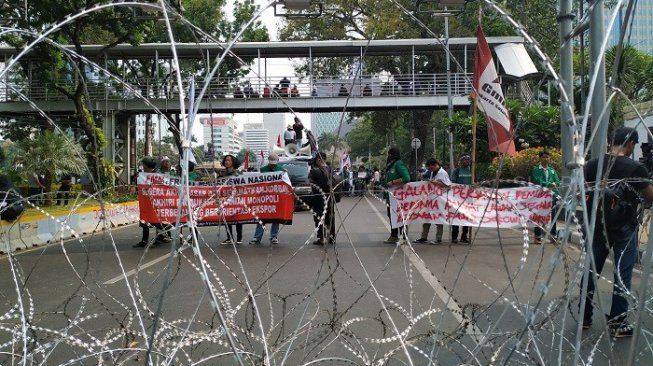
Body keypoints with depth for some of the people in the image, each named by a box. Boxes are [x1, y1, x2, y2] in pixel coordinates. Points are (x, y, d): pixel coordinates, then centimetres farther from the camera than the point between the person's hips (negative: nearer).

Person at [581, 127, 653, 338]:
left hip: (597, 227, 4)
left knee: (591, 270, 12)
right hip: (624, 229, -4)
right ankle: (618, 324, 9)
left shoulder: (592, 165, -2)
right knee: (622, 275, 5)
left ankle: (585, 318, 19)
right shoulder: (635, 168, -14)